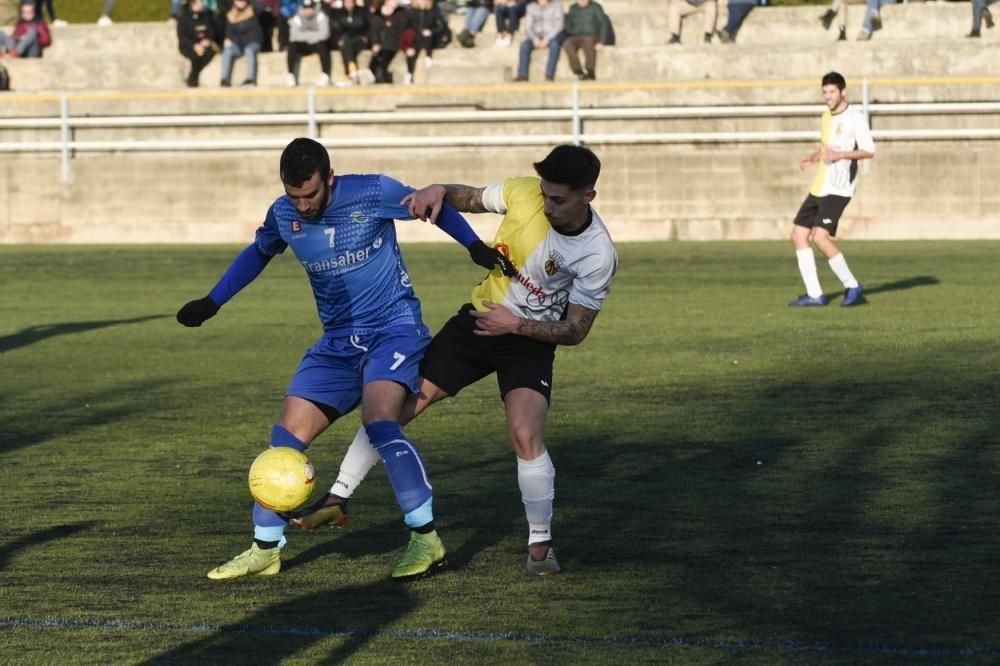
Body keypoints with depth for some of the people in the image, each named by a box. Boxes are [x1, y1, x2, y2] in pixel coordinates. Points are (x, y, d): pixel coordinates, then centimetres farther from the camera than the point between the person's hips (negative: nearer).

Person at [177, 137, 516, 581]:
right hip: (337, 342, 5)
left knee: (379, 423, -29)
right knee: (287, 436, -3)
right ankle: (264, 551, 10)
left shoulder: (373, 193, -16)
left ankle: (426, 539, -21)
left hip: (394, 330, -5)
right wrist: (212, 303, 19)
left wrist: (476, 247, -8)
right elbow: (258, 253, 20)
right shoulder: (282, 216, -2)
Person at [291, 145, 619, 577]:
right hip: (480, 317, 3)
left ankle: (540, 545, -4)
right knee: (399, 403, -2)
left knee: (526, 438, -23)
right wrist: (439, 191, -16)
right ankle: (338, 498, 11)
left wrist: (516, 325, -26)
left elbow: (575, 331, -15)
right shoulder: (523, 193, -14)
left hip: (530, 341, -3)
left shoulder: (599, 256, -22)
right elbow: (471, 199, 6)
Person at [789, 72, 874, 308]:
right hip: (819, 188, 9)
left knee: (820, 237, -21)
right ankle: (814, 295, 7)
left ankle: (852, 286, -9)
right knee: (799, 236, 4)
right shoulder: (827, 116, 16)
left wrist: (840, 154, -24)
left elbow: (869, 151, -13)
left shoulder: (855, 117, -9)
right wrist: (812, 157, 8)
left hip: (839, 188, -9)